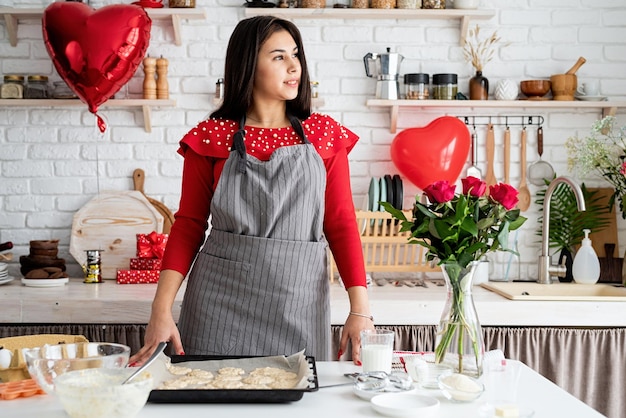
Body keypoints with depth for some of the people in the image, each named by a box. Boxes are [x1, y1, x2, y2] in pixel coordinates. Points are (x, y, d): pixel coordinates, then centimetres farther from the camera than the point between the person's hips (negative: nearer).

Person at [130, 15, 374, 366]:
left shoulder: (326, 135, 5)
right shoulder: (210, 137, 1)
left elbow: (341, 223, 2)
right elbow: (189, 226, 3)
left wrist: (360, 307, -8)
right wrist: (162, 310, -6)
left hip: (299, 304, 1)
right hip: (220, 302, -1)